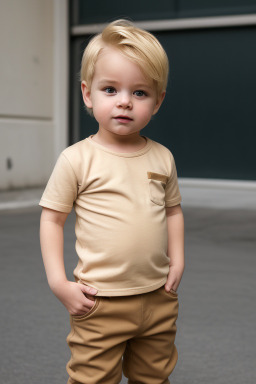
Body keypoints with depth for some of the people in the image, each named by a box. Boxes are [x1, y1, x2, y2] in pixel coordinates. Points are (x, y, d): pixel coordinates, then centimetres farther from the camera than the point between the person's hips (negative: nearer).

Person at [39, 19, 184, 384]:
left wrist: (177, 260, 6)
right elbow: (52, 218, -6)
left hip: (159, 298, 5)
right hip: (100, 303, -4)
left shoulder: (162, 157, 3)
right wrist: (59, 282, -11)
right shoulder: (77, 159, -10)